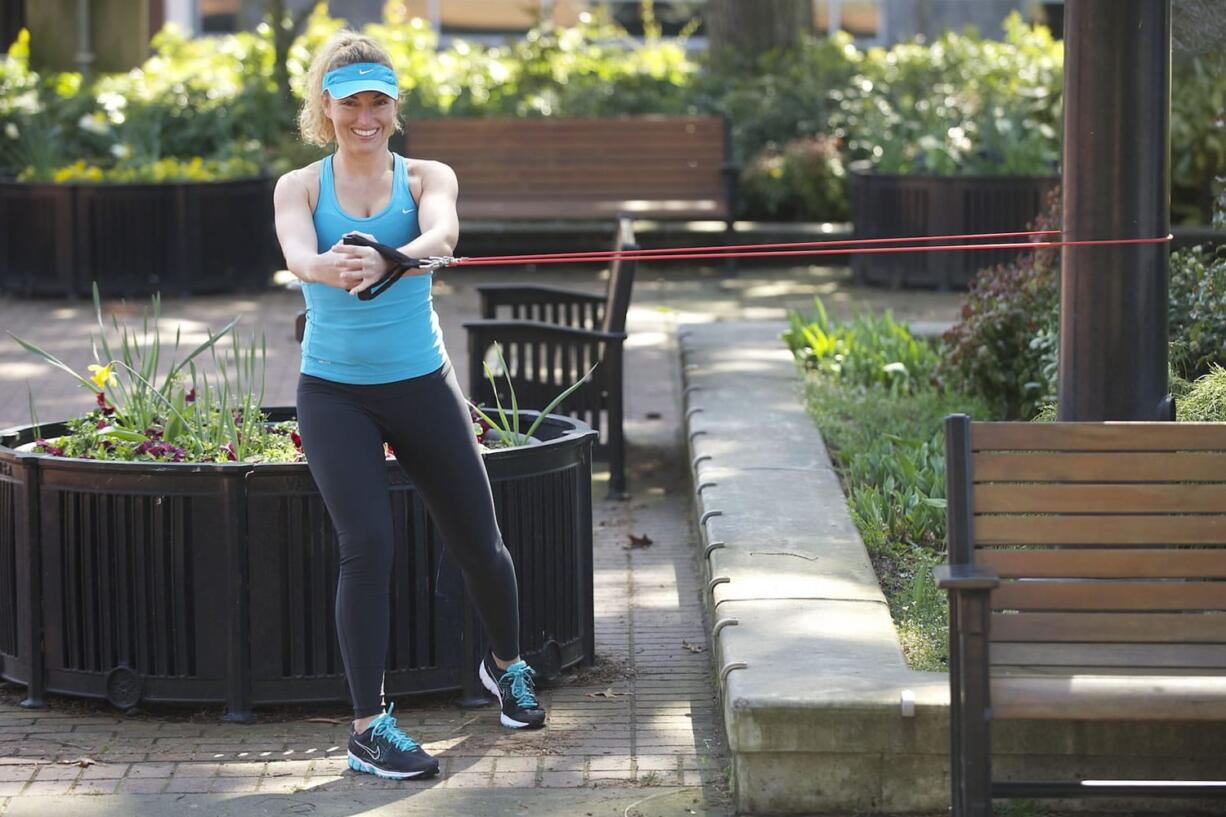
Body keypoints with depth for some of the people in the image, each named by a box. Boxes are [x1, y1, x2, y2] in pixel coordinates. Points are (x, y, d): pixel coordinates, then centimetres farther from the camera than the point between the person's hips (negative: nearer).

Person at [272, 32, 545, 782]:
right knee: (368, 545, -17)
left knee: (479, 542, 10)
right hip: (335, 393, -1)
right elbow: (297, 251, -23)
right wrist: (328, 267, -48)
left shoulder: (426, 178, 0)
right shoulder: (300, 187, 0)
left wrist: (393, 260, -48)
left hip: (421, 384, 1)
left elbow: (442, 231, -25)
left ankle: (507, 665, 41)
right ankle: (370, 727, -7)